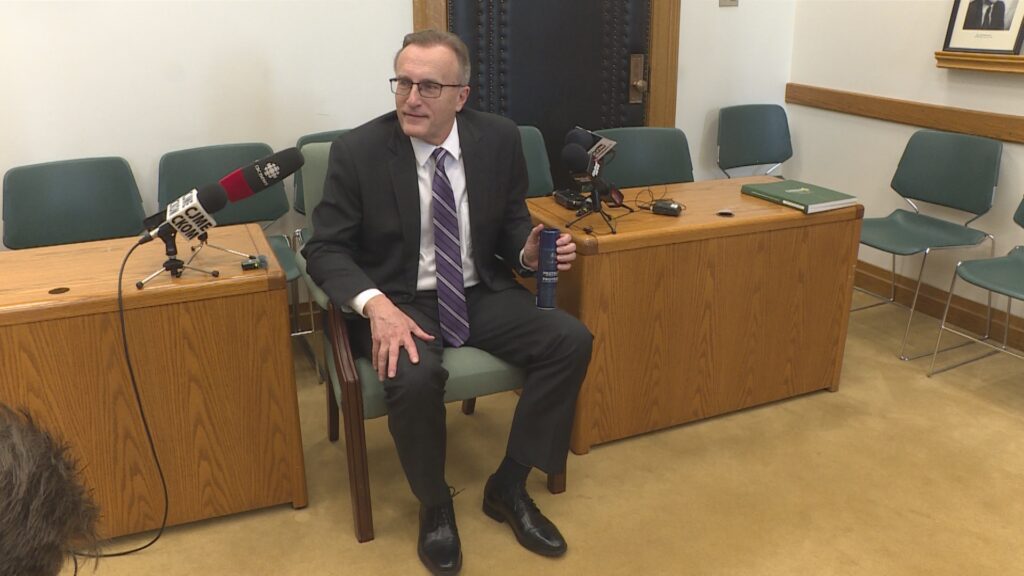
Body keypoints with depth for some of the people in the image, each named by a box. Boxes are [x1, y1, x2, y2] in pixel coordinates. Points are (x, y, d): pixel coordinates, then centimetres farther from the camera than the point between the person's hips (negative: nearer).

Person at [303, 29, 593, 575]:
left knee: (572, 341, -17)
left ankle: (508, 487, 1)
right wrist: (376, 305, -28)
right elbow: (325, 248, -10)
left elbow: (511, 222, 8)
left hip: (483, 294, 4)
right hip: (401, 301, -3)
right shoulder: (358, 149, -12)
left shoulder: (499, 138, -3)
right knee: (414, 376, -34)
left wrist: (529, 250, -17)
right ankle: (435, 505, -2)